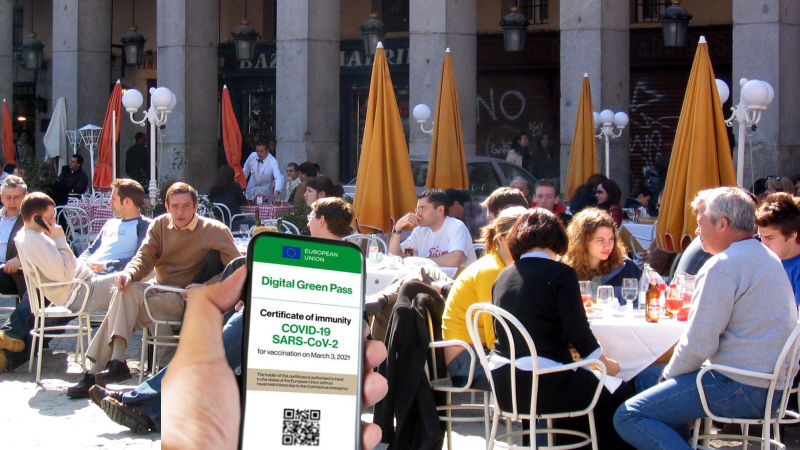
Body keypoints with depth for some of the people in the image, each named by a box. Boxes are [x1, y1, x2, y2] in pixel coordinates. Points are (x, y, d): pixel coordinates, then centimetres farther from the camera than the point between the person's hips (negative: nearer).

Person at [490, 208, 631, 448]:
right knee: (615, 396, 13)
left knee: (577, 385, 33)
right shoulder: (560, 273, -8)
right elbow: (577, 331, -10)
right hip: (542, 384, -7)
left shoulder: (503, 276, 10)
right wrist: (604, 362, 8)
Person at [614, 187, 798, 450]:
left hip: (741, 389, -10)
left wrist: (669, 375, 0)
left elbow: (698, 344, -19)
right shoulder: (767, 258, 15)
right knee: (646, 377, 22)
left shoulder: (724, 265, -16)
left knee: (628, 417, -17)